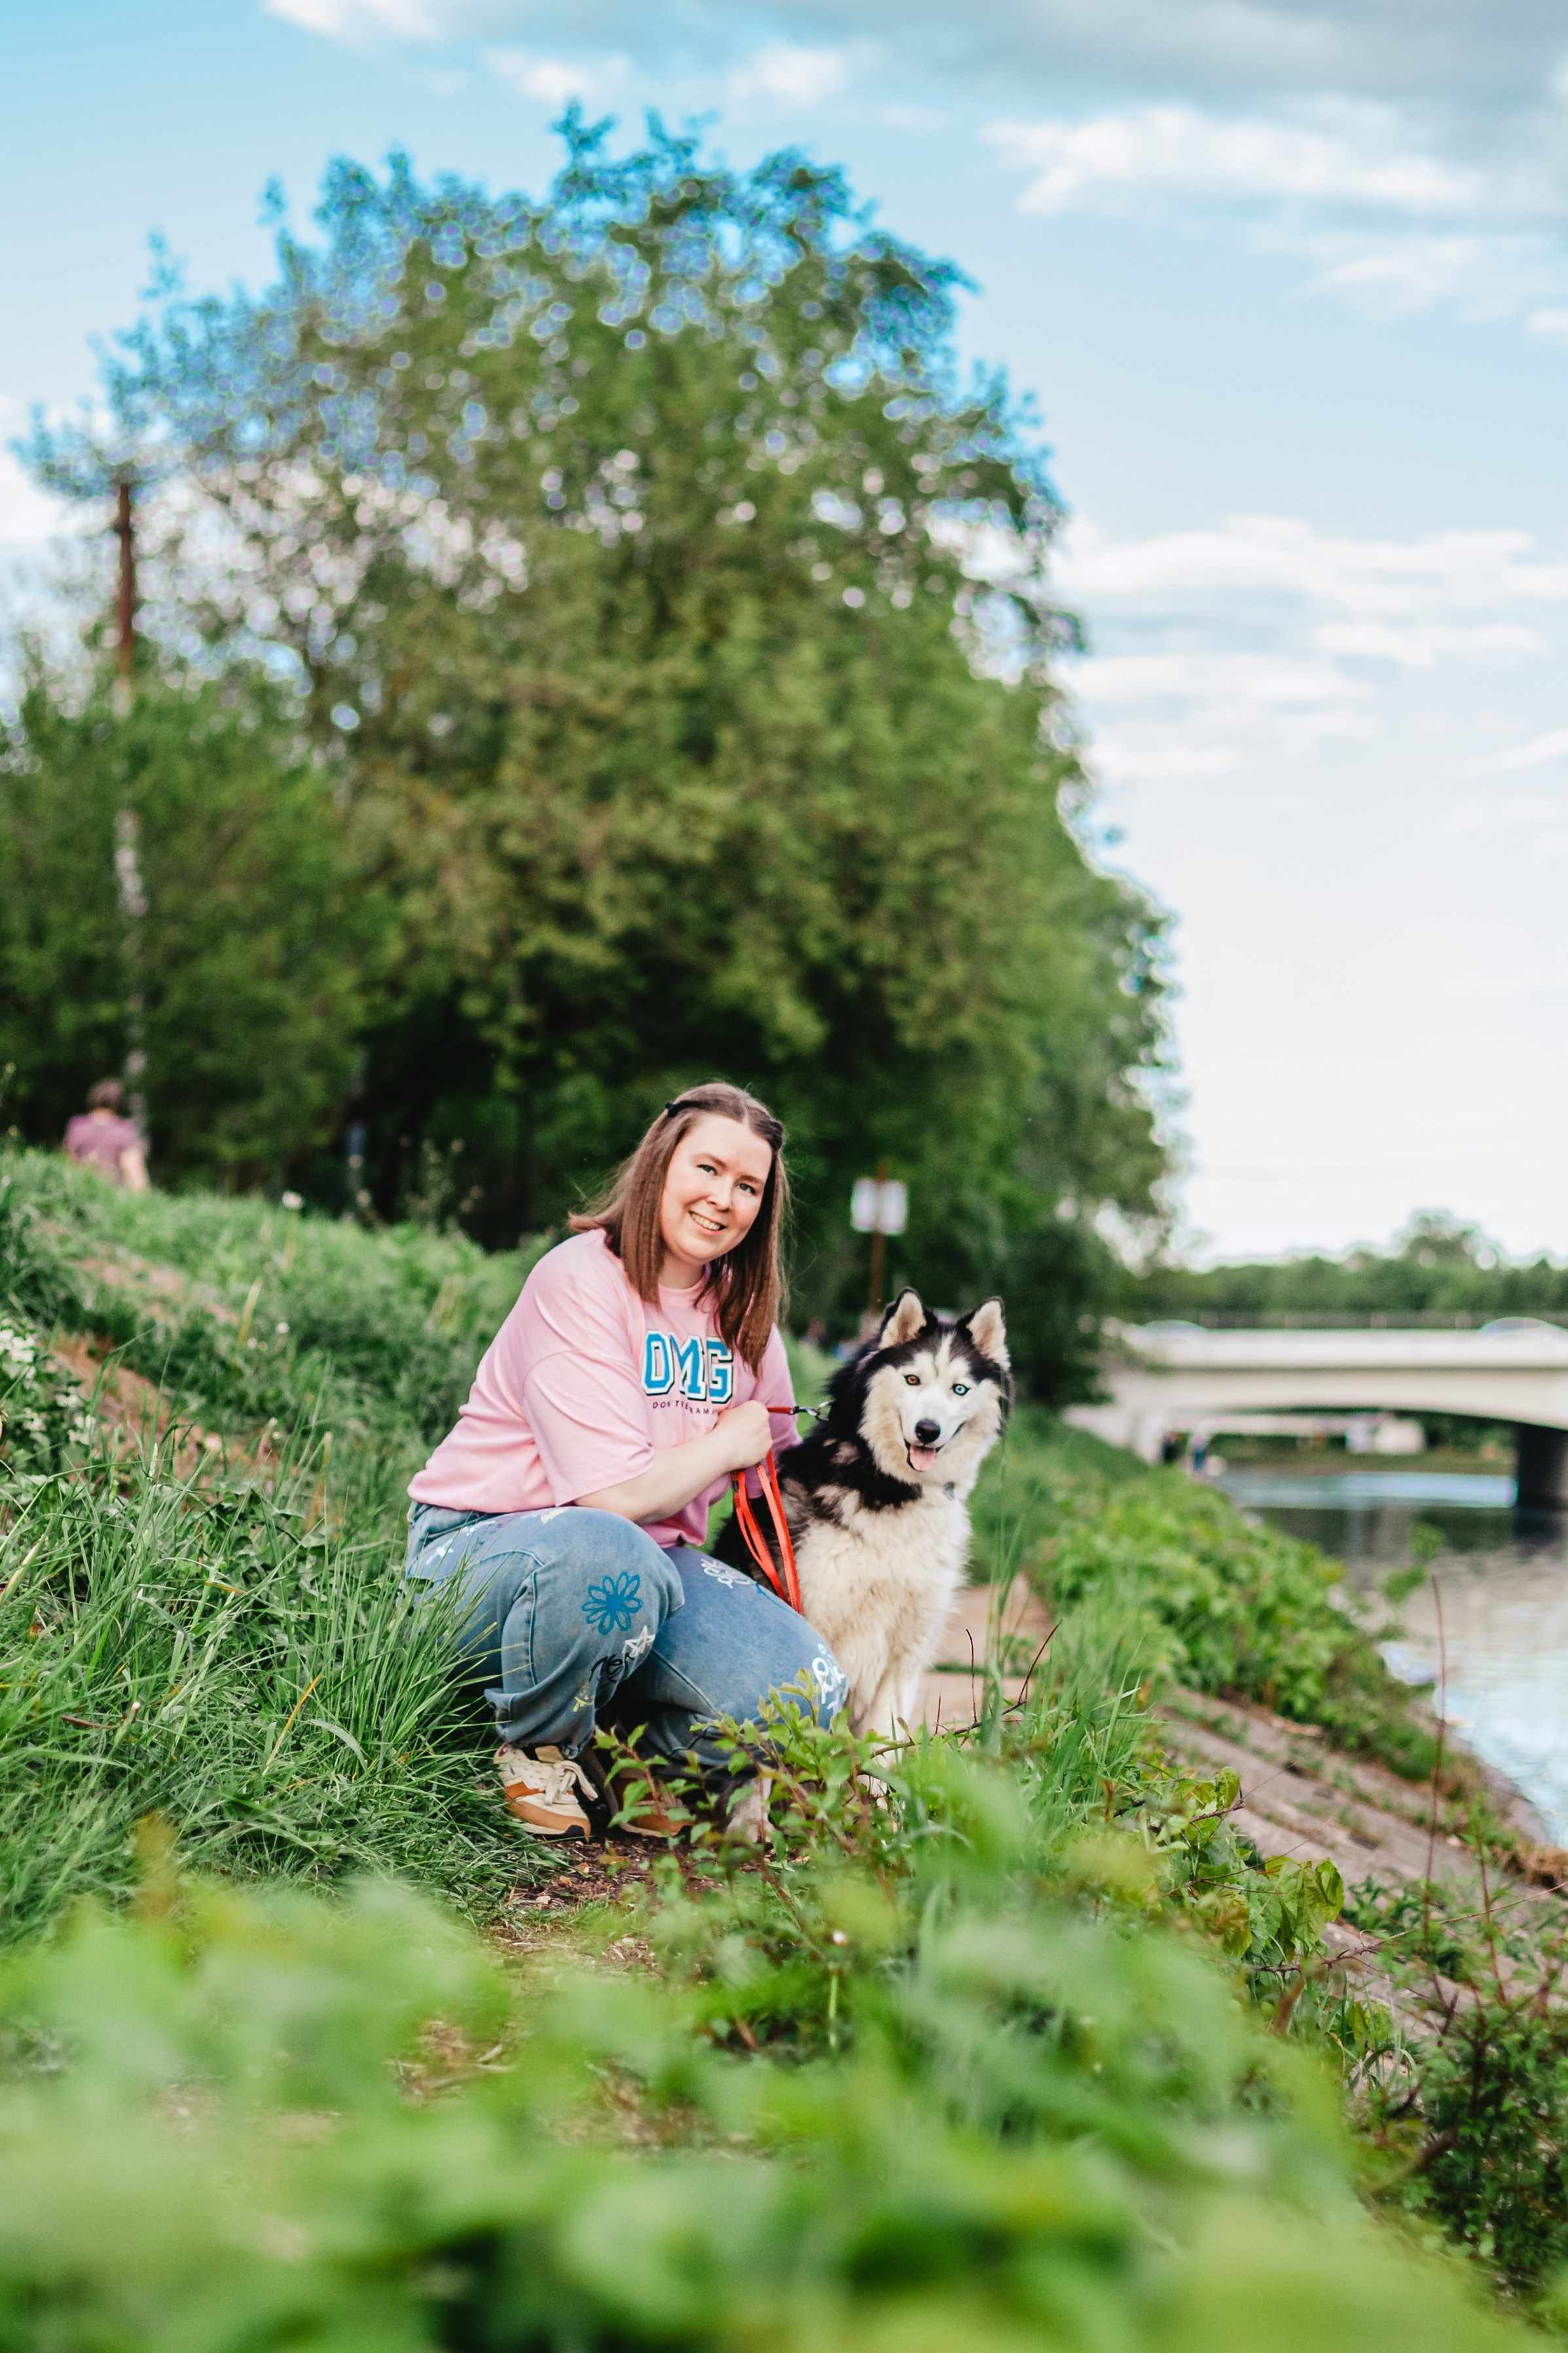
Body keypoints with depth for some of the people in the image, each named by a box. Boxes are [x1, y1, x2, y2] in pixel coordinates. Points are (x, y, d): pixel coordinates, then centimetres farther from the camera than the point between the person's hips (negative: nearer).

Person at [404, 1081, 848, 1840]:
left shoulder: (743, 1308, 6)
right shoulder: (580, 1281, -17)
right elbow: (615, 1495, -24)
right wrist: (728, 1443, -8)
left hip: (646, 1562, 6)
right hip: (479, 1550, -6)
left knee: (805, 1688, -19)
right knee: (598, 1552, -42)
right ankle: (535, 1751, -12)